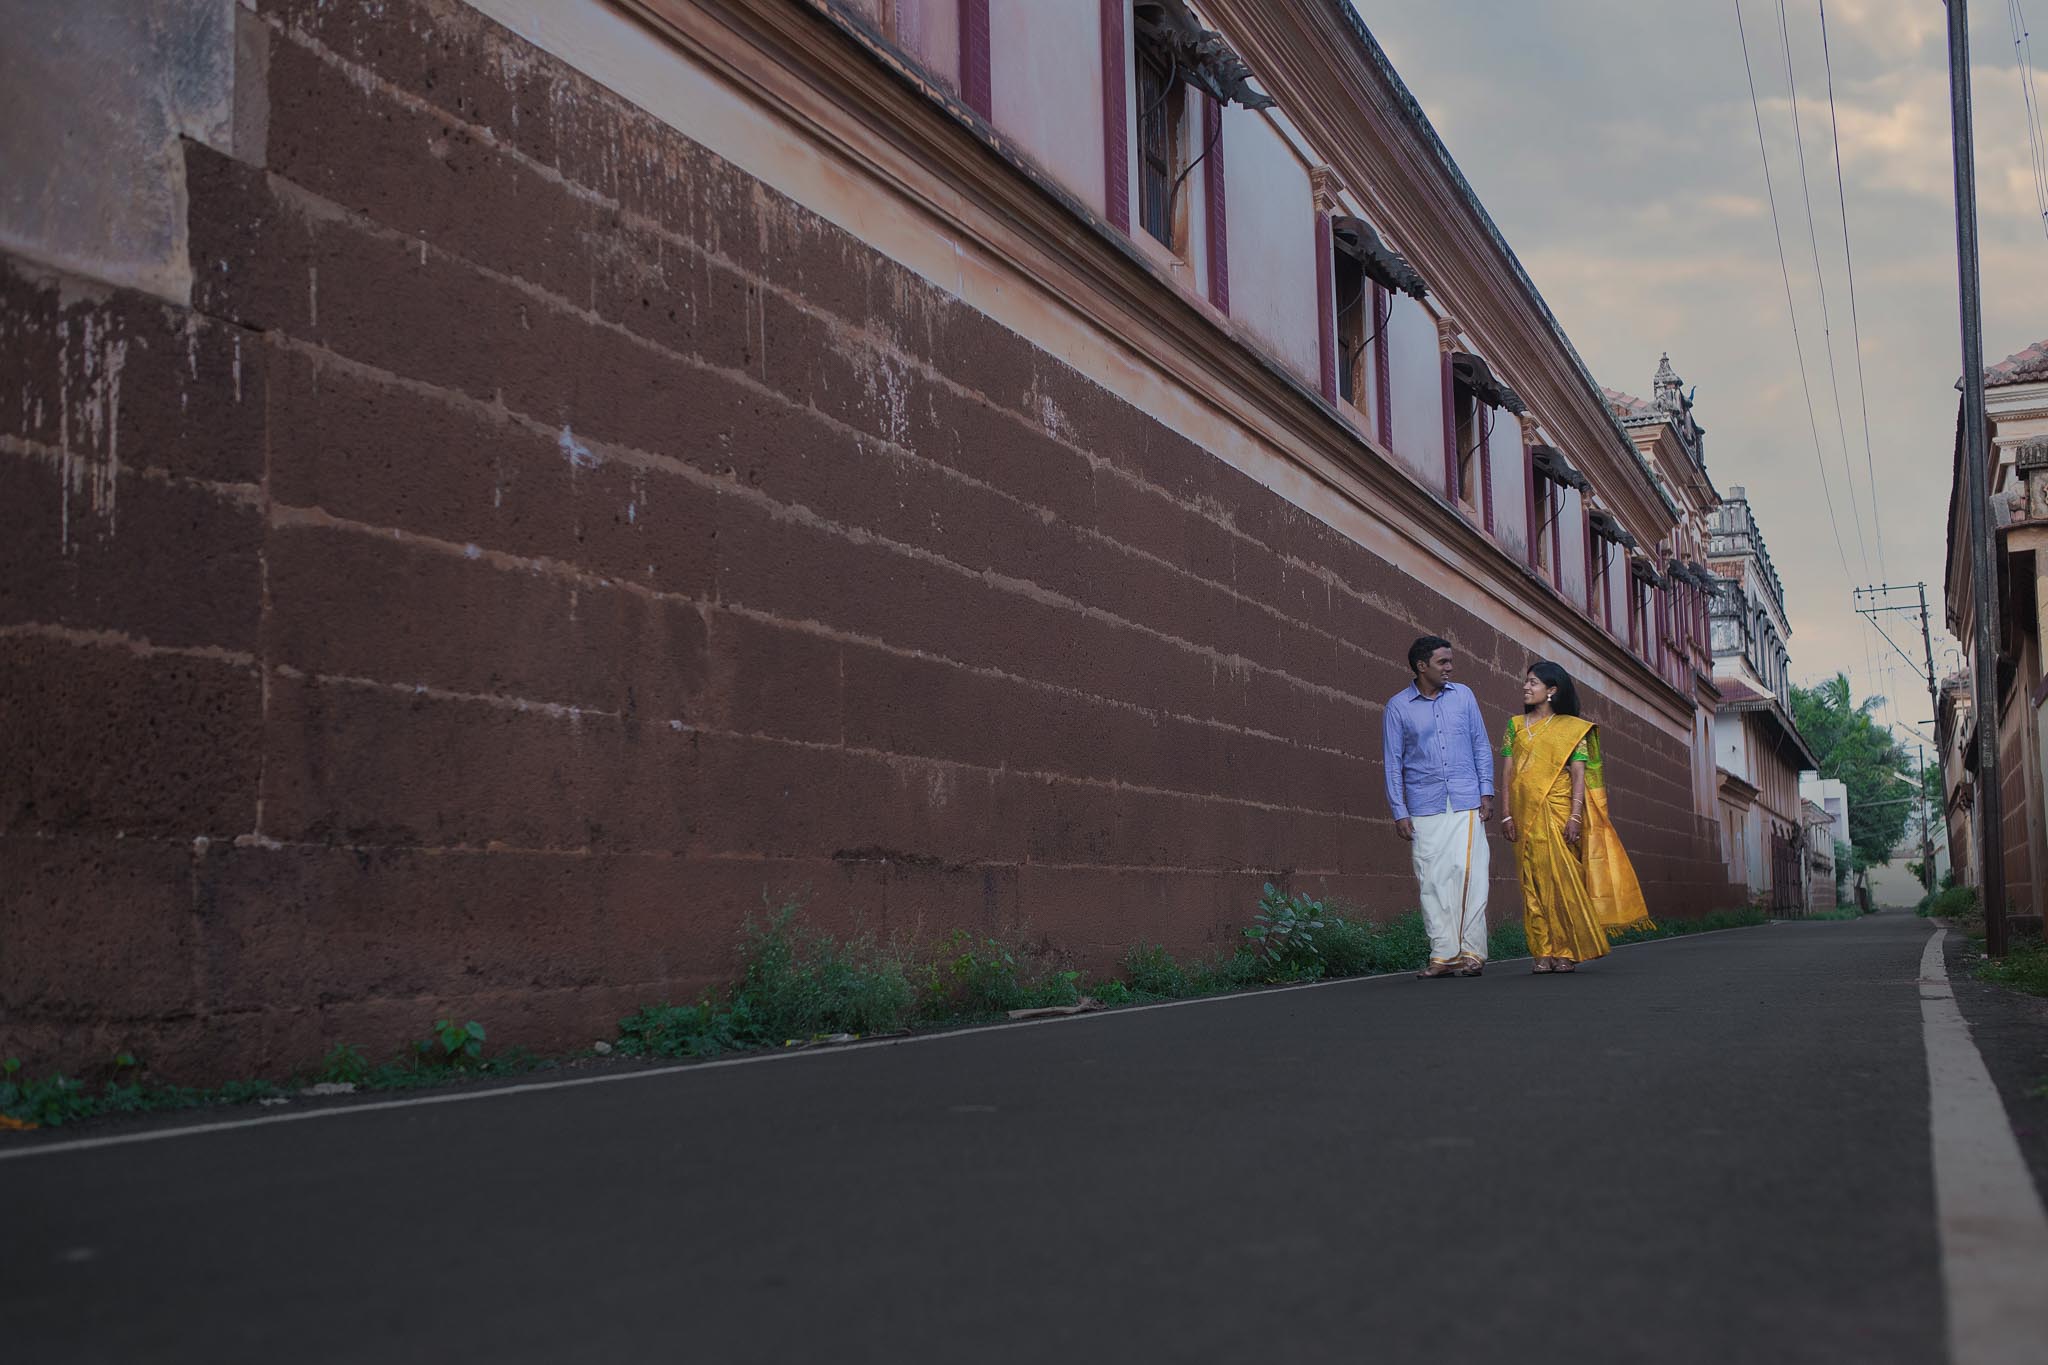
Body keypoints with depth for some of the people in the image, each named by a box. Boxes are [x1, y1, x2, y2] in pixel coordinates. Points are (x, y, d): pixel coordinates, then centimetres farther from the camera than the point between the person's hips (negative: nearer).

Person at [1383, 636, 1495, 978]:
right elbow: (1393, 762, 4)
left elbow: (1481, 746, 12)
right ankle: (1444, 954, 3)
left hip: (1466, 803, 1)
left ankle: (1471, 952, -3)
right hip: (1424, 807, -1)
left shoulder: (1463, 696, 9)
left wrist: (1486, 792, 3)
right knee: (1433, 881, -2)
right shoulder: (1398, 706, 3)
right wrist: (1399, 812, -1)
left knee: (1469, 873, -7)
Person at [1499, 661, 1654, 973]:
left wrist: (1575, 815, -13)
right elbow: (1508, 772, 11)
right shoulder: (1516, 725, 14)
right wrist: (1508, 814, 2)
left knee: (1563, 877, -7)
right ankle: (1543, 953, 1)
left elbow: (1579, 773, -3)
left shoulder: (1571, 727, 4)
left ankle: (1568, 950, -1)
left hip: (1558, 812, -3)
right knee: (1533, 882, 0)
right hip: (1525, 815, 3)